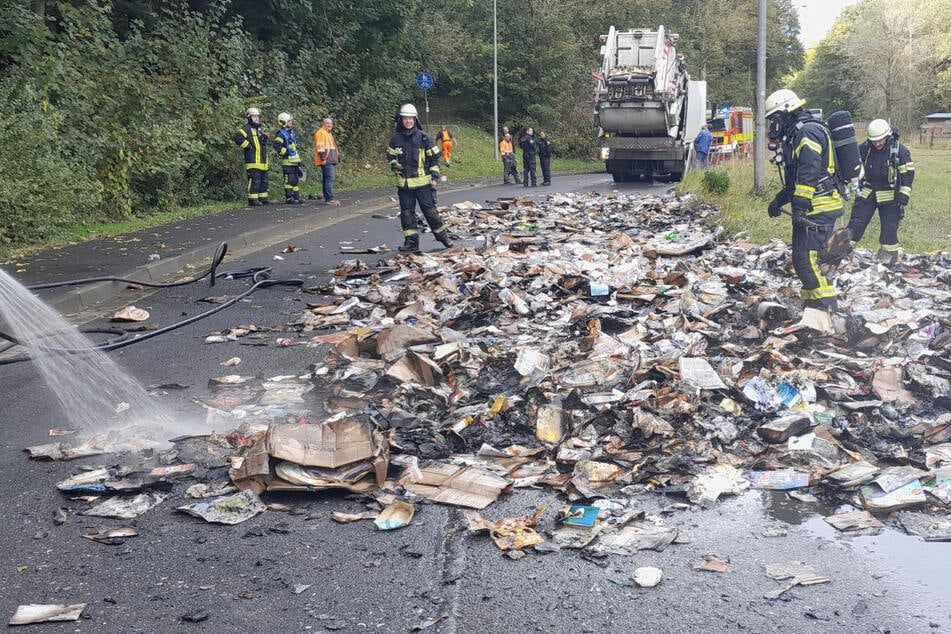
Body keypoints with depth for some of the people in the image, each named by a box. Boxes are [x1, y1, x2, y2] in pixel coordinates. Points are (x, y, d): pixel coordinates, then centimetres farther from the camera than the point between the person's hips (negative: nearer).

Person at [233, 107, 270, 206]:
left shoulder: (259, 129, 22)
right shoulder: (247, 128, -7)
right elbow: (237, 137, -22)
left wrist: (265, 137, 14)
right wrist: (248, 146, -17)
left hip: (263, 162, 9)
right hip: (253, 161, -9)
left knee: (264, 180, 13)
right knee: (255, 180, -11)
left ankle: (263, 198, 20)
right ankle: (253, 200, -8)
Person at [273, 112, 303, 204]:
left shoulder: (292, 132, 16)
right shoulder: (280, 134, -12)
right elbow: (277, 147, -24)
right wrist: (286, 153, -18)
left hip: (295, 160, 9)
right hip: (287, 161, -9)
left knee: (296, 179, 12)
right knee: (289, 180, -7)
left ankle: (296, 197, 18)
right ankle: (289, 198, -3)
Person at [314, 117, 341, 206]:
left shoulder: (329, 133, 23)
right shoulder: (321, 133, -9)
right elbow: (320, 147, -17)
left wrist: (336, 159, 26)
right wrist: (323, 159, -22)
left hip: (331, 161, 11)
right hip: (326, 161, -10)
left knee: (327, 179, 10)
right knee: (330, 178, -16)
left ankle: (327, 198, 13)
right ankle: (329, 198, -21)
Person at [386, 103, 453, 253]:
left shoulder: (425, 138, -3)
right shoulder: (396, 139, 5)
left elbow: (434, 158, 2)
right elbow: (390, 156, 19)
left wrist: (434, 176, -4)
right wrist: (394, 165, -1)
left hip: (423, 182, -3)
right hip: (404, 183, 3)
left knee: (430, 210, 1)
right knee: (406, 213, 5)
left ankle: (443, 235, 16)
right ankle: (411, 242, 11)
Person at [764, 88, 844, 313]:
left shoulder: (808, 132, -13)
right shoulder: (796, 135, 21)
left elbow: (809, 174, -23)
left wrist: (800, 208, -25)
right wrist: (779, 200, 26)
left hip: (817, 210, -11)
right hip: (811, 209, 11)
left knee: (805, 260, -14)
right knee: (804, 258, 16)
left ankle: (827, 307, -10)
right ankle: (812, 302, 24)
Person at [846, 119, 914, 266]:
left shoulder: (900, 151, -11)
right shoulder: (863, 149, -4)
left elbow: (907, 177, -7)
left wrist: (903, 200, -10)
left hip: (889, 197, -2)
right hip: (866, 194, 2)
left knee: (889, 229, 3)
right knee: (855, 224, -1)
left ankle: (888, 258, 15)